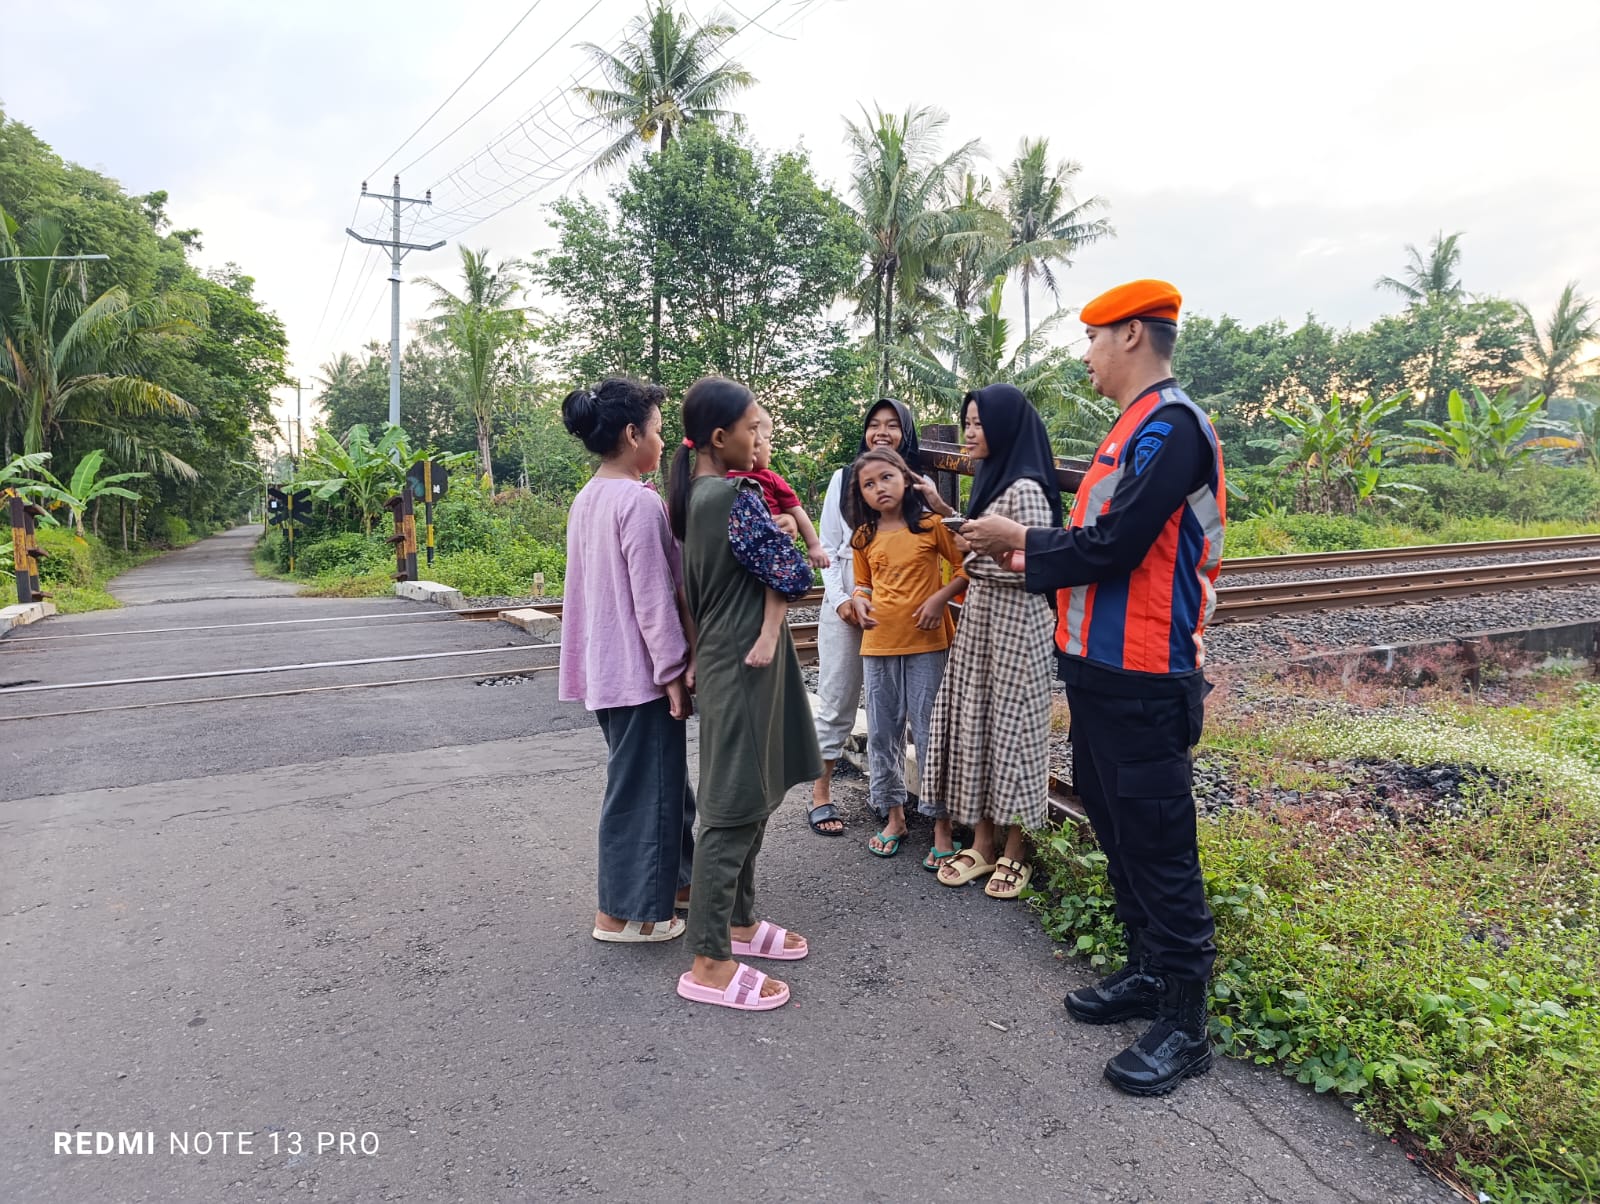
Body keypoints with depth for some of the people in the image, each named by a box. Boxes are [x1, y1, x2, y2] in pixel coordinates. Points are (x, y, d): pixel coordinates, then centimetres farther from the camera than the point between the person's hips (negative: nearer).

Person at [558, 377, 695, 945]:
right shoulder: (640, 501, -18)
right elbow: (653, 598, -20)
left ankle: (670, 878, 36)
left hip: (606, 667, 9)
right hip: (640, 670, -9)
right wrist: (674, 671, -15)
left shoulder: (586, 500, 10)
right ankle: (623, 913, 16)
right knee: (641, 786, 3)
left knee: (661, 778, 21)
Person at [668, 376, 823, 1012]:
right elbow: (794, 576, -18)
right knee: (734, 807, -3)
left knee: (749, 798, 19)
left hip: (722, 660, 10)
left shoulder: (693, 496, 10)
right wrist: (778, 534, 0)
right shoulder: (737, 497, -19)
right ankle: (709, 963, 7)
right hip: (743, 667, -10)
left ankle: (739, 922, 33)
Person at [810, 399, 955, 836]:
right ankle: (821, 792, 14)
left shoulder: (918, 484, 3)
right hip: (845, 604, -1)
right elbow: (828, 547, 3)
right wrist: (840, 599, -8)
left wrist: (940, 506, -18)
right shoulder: (844, 479, 2)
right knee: (836, 700, 4)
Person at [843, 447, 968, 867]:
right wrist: (858, 600, -1)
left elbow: (965, 567, 0)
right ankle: (894, 816, 27)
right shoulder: (865, 538, 8)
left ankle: (942, 824, 11)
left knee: (930, 733, -1)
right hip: (878, 644, 5)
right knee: (883, 733, 11)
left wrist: (941, 597, -15)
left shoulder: (930, 525, -4)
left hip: (926, 644, -5)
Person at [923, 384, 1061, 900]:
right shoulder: (991, 481, 13)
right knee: (973, 723, 10)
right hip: (979, 620, 9)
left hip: (1014, 627, -9)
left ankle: (1014, 852, 17)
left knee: (1009, 727, 1)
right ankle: (982, 842, 22)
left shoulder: (1024, 489, -17)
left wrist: (978, 558, -12)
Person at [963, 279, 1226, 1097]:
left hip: (1142, 683, -10)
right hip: (1099, 669, 10)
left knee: (1157, 845, 0)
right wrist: (1027, 550, 7)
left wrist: (1022, 540, -9)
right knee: (1113, 827, 19)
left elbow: (1112, 546, -22)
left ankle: (1183, 1024, 15)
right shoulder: (1134, 428, 15)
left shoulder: (1170, 427, -16)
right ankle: (1146, 973, 35)